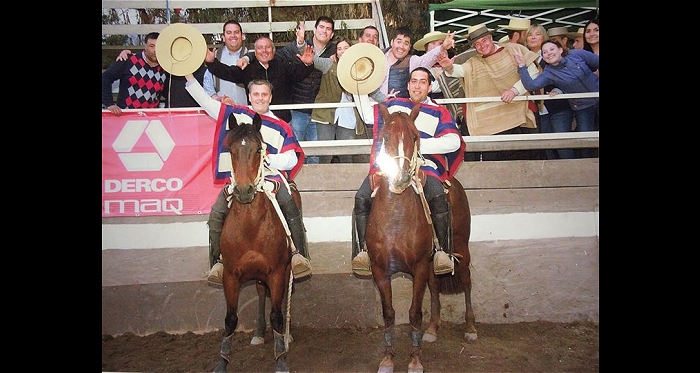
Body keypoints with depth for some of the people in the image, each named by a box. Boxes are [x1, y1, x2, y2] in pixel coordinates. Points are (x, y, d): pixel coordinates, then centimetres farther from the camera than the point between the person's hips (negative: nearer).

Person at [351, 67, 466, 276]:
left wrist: (417, 145, -10)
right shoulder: (392, 106, 24)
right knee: (362, 198, -25)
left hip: (423, 165, -1)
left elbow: (453, 141, 0)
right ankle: (365, 249, -16)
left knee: (438, 198, -32)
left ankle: (443, 251, -20)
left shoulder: (439, 113, 17)